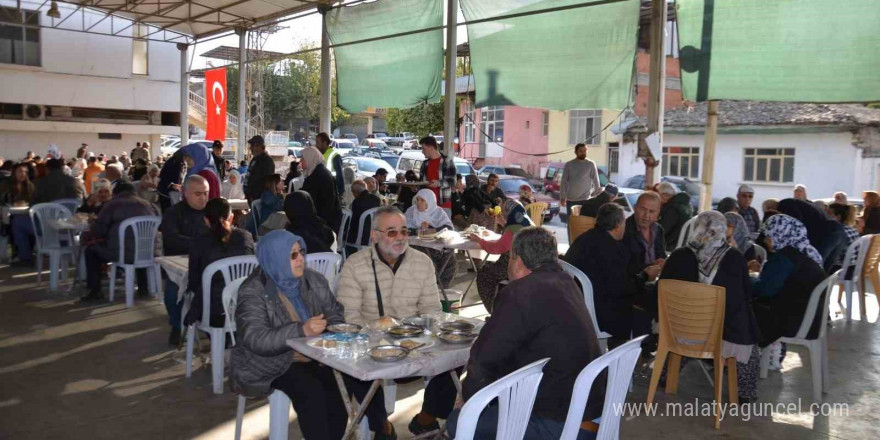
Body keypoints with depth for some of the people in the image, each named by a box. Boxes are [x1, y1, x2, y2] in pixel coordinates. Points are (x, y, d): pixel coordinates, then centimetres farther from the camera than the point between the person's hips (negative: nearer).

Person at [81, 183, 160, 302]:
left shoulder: (112, 205, 2)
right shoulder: (149, 205, 13)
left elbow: (97, 231, 0)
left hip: (121, 253, -4)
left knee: (91, 250, 21)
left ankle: (95, 291, 17)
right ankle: (143, 288, 37)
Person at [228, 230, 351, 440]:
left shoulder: (314, 280, 5)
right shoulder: (253, 292, -12)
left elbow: (336, 314, 10)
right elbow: (256, 340, -22)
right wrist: (302, 330, -34)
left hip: (315, 358, 5)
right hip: (269, 363, -4)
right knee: (311, 391, -29)